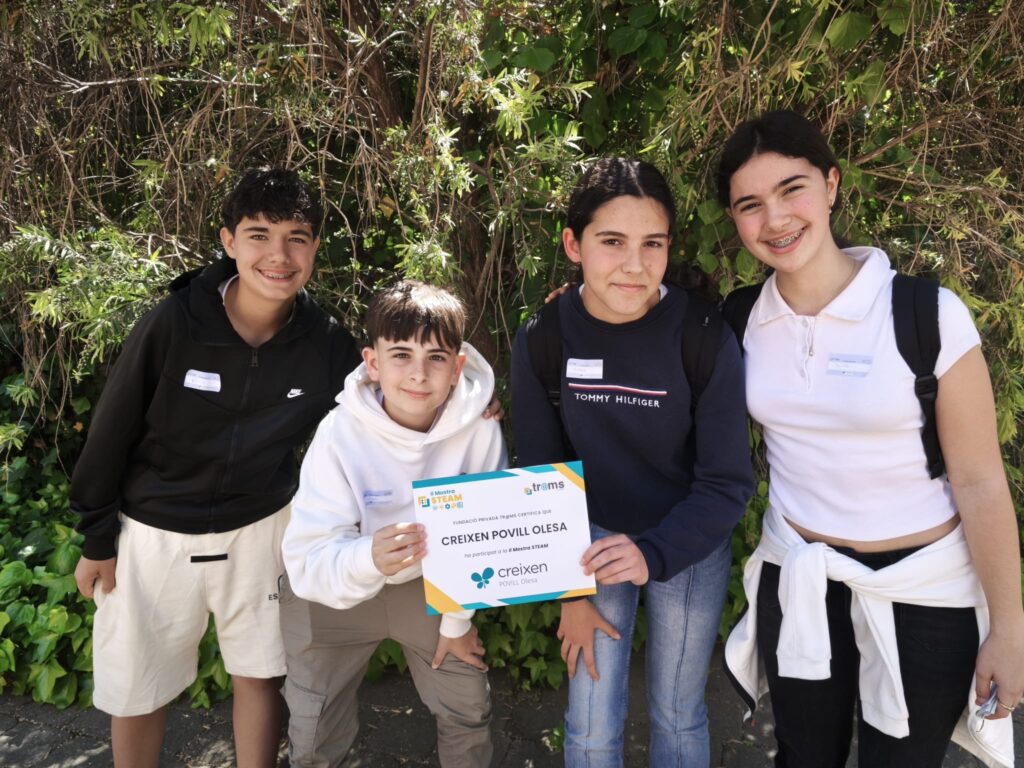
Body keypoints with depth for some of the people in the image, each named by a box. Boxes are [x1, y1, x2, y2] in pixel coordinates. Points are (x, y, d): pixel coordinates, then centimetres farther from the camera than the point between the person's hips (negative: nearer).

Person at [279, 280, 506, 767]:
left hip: (431, 585, 2)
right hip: (334, 588, -1)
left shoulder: (479, 430, -26)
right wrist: (369, 559, -53)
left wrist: (457, 619, -1)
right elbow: (307, 561, -33)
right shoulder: (341, 435, -30)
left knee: (470, 710, 12)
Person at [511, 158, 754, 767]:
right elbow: (539, 472, -5)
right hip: (594, 538, 1)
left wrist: (654, 554, -31)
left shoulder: (706, 339, -22)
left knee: (678, 716, 16)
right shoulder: (543, 340, -16)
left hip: (689, 542, -1)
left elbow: (728, 483, -16)